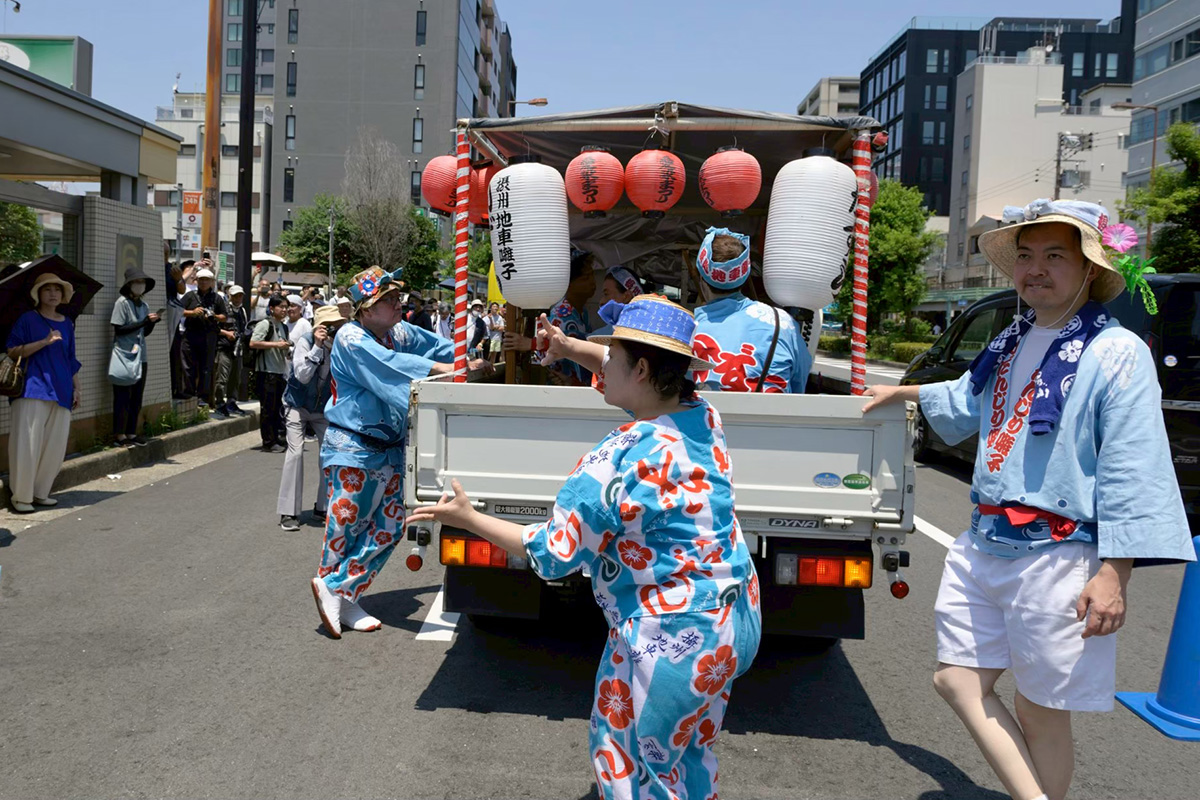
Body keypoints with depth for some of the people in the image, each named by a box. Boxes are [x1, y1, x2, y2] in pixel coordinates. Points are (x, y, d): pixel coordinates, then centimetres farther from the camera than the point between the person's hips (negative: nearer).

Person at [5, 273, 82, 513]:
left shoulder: (67, 323, 15)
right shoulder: (27, 320, 2)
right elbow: (13, 351, -7)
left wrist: (76, 389, 14)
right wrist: (44, 342, -17)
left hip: (60, 391, 5)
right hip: (33, 388, -5)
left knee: (55, 444, 5)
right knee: (28, 442, -6)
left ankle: (41, 493, 17)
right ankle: (21, 496, 2)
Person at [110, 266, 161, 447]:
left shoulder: (143, 305, 12)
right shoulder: (122, 302, -7)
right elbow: (118, 329, -13)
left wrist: (152, 322, -3)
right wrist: (143, 322, -16)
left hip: (140, 357, 7)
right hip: (124, 356, -7)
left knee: (136, 398, 10)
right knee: (123, 397, -2)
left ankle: (131, 433, 18)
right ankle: (119, 436, 4)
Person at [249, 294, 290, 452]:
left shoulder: (283, 327, 18)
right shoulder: (265, 324, -8)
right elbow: (253, 343, -19)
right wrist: (276, 344, -19)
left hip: (281, 372, 8)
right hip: (267, 372, -8)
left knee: (280, 409, 9)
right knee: (268, 409, -2)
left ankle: (280, 440, 15)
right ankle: (269, 442, 3)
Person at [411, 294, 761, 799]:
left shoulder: (618, 459, -25)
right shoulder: (703, 418, -2)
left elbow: (553, 555, -16)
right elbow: (640, 376, 20)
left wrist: (469, 519, -7)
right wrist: (572, 348, 12)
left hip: (668, 639, -8)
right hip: (733, 619, 8)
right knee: (692, 756, 26)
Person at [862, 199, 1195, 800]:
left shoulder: (1118, 353, -11)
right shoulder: (1009, 346, 11)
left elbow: (1132, 473, -16)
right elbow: (966, 402, 33)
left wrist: (1113, 574, -19)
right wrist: (903, 393, 41)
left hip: (1057, 559, -7)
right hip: (981, 548, 8)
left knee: (1040, 713, 6)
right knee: (958, 680, 7)